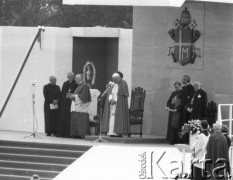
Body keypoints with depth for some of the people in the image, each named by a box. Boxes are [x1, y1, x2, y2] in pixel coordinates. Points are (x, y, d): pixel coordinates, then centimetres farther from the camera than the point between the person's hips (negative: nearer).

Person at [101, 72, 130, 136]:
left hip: (119, 104, -6)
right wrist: (110, 99, -11)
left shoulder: (123, 84, -2)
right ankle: (111, 132, -5)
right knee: (111, 117, -2)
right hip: (112, 104, 6)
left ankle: (119, 132, -11)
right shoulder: (113, 85, 17)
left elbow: (122, 94, -10)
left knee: (119, 117, -10)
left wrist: (115, 100, -16)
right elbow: (109, 93, 9)